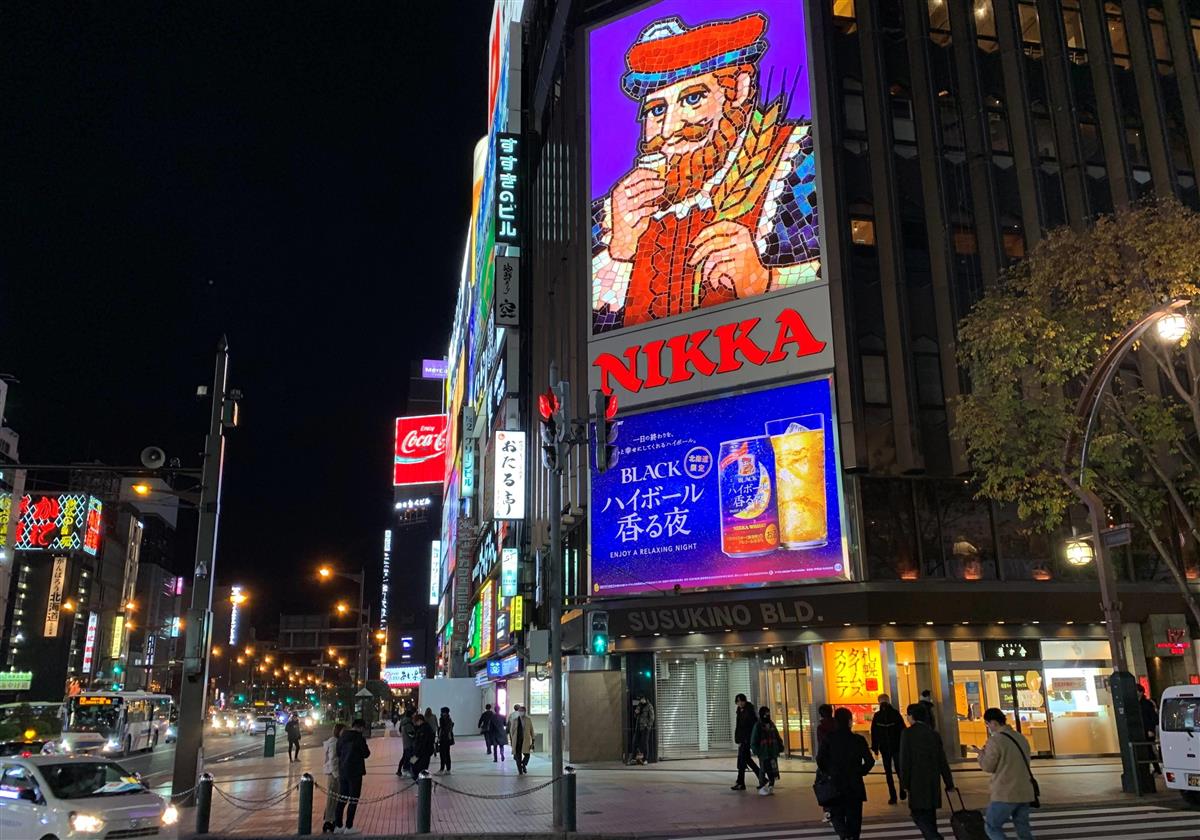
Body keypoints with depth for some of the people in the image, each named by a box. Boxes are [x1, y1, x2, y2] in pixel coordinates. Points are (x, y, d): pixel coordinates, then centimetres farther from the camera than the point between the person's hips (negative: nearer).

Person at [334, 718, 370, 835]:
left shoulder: (342, 737, 4)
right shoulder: (359, 738, -15)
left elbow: (338, 752, 13)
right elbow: (366, 754, -8)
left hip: (342, 771, 7)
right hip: (355, 772, -7)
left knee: (342, 799, 15)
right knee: (353, 800, 2)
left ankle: (338, 825, 19)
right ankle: (349, 827, 5)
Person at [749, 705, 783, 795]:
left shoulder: (771, 724, 12)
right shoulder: (757, 725, -6)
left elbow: (777, 737, 19)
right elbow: (754, 740, -7)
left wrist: (780, 747, 13)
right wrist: (756, 750, -13)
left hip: (773, 752, 6)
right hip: (763, 752, -6)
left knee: (773, 769, 8)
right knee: (763, 769, -3)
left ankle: (771, 786, 21)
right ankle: (762, 787, 8)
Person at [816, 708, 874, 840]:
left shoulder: (829, 738, -6)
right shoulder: (858, 739, -6)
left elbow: (820, 760, -10)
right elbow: (870, 761, -8)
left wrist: (829, 773, 6)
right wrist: (860, 772, 7)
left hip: (835, 784, 0)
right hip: (855, 785, 0)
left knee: (837, 814, 11)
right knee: (853, 817, 13)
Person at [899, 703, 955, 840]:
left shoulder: (907, 733, -8)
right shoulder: (934, 734, 7)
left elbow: (905, 759, -11)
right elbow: (942, 761, 8)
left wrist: (904, 782, -4)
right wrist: (949, 783, 14)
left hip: (917, 782, -6)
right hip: (933, 781, 6)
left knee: (918, 814, -2)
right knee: (930, 814, 16)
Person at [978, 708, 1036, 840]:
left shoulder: (995, 741, -14)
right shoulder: (1021, 737, 10)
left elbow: (988, 766, -10)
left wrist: (983, 752, 9)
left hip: (1005, 794, -7)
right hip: (1024, 792, 7)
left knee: (992, 826, 5)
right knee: (1023, 829, 11)